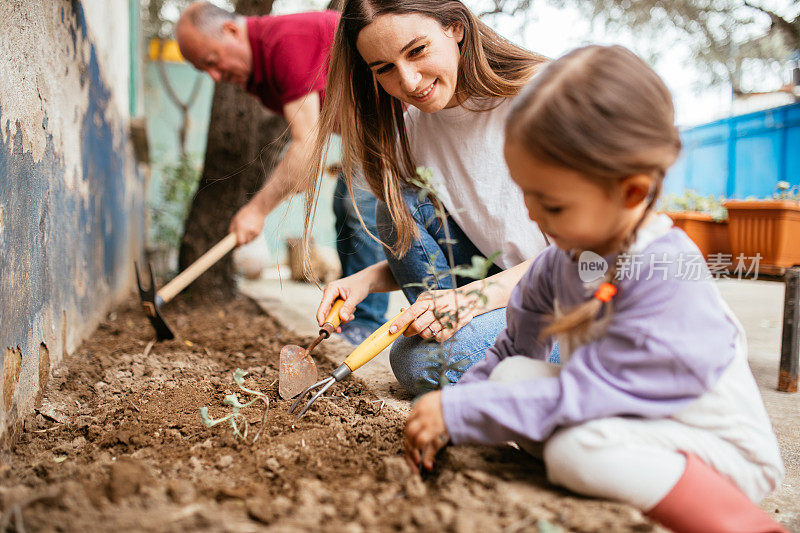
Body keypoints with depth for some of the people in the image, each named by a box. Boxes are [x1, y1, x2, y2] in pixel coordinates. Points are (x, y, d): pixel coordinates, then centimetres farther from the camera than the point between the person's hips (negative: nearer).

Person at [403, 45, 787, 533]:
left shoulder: (669, 278, -30)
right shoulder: (562, 257, -4)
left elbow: (582, 393, -30)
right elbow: (516, 346, 7)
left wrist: (457, 413, -27)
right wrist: (442, 423, -1)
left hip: (718, 449, -8)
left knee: (577, 448, -34)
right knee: (512, 373, -10)